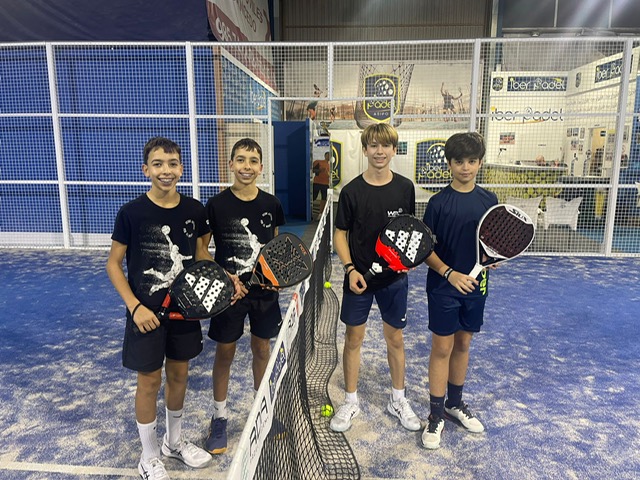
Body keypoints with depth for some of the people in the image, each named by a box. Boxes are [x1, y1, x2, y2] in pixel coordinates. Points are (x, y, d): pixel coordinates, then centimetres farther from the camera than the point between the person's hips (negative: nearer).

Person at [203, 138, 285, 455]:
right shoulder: (217, 205, -10)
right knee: (225, 353, 10)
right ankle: (219, 416, 31)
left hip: (264, 290, 3)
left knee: (262, 350, 16)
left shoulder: (271, 204, -2)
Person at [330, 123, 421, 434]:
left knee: (395, 338, 13)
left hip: (394, 278, 2)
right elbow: (340, 234, -2)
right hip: (359, 277, -1)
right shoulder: (351, 191, -8)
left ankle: (398, 399, 34)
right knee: (353, 339, 8)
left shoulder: (405, 188, -2)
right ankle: (351, 401, 28)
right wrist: (350, 269, -14)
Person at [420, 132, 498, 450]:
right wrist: (450, 273, -20)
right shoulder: (438, 203, -10)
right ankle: (436, 415, 18)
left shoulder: (489, 201, 2)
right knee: (442, 348, 4)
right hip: (443, 287, -4)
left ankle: (455, 403, 36)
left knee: (463, 344, 17)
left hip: (475, 286, 4)